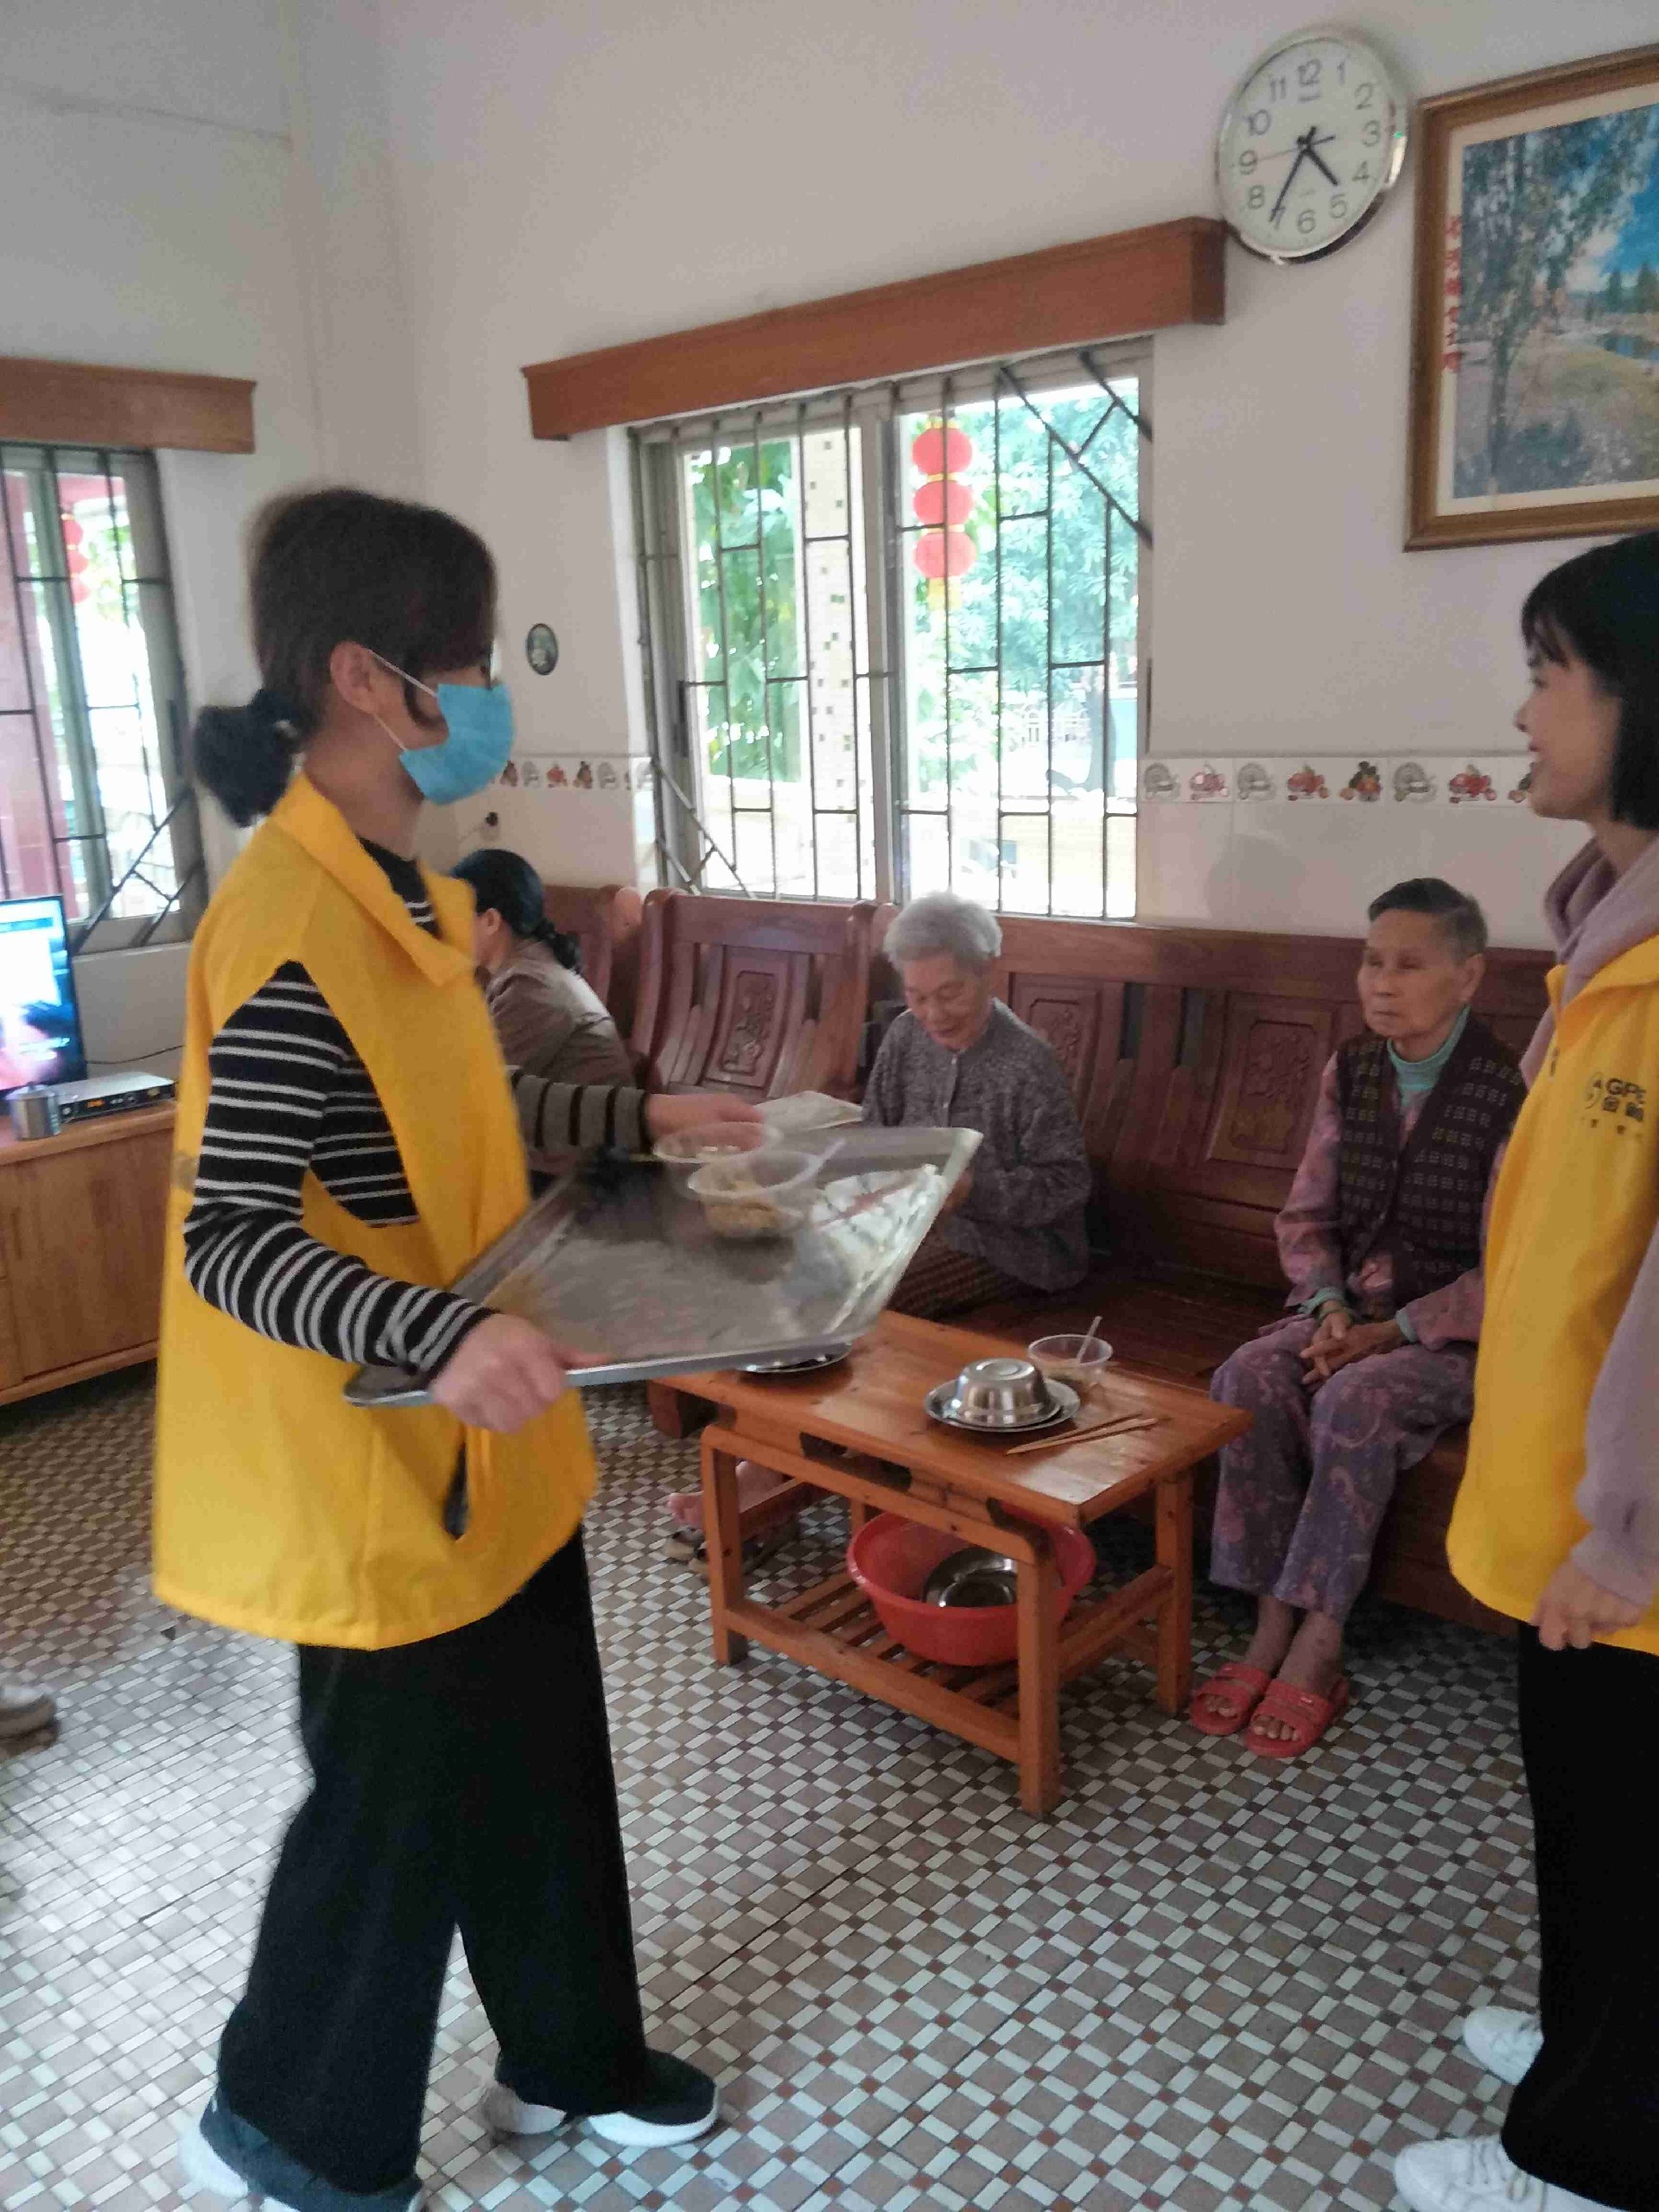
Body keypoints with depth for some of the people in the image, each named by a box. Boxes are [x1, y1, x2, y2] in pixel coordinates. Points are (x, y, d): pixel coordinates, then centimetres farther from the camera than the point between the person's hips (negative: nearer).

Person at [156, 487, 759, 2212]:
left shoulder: (398, 885, 5)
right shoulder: (291, 927, -25)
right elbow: (226, 1240, -27)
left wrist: (637, 1116, 14)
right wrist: (435, 1338, -41)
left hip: (481, 1438, 9)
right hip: (371, 1455, -9)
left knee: (541, 1745, 22)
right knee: (400, 1800, 11)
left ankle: (571, 2058, 47)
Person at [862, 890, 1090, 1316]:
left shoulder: (1026, 1063, -18)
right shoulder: (906, 1036, 2)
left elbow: (1067, 1182, -17)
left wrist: (972, 1192, -29)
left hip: (1008, 1241, -6)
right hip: (917, 1220, 7)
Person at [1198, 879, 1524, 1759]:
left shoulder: (1510, 1091, -13)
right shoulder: (1350, 1071, 4)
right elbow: (1305, 1216, 8)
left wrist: (1398, 1332, -20)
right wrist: (1329, 1306, -9)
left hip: (1457, 1329, -5)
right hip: (1350, 1308, 5)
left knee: (1357, 1399, -33)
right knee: (1249, 1376, -23)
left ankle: (1314, 1645, -20)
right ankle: (1273, 1630, -18)